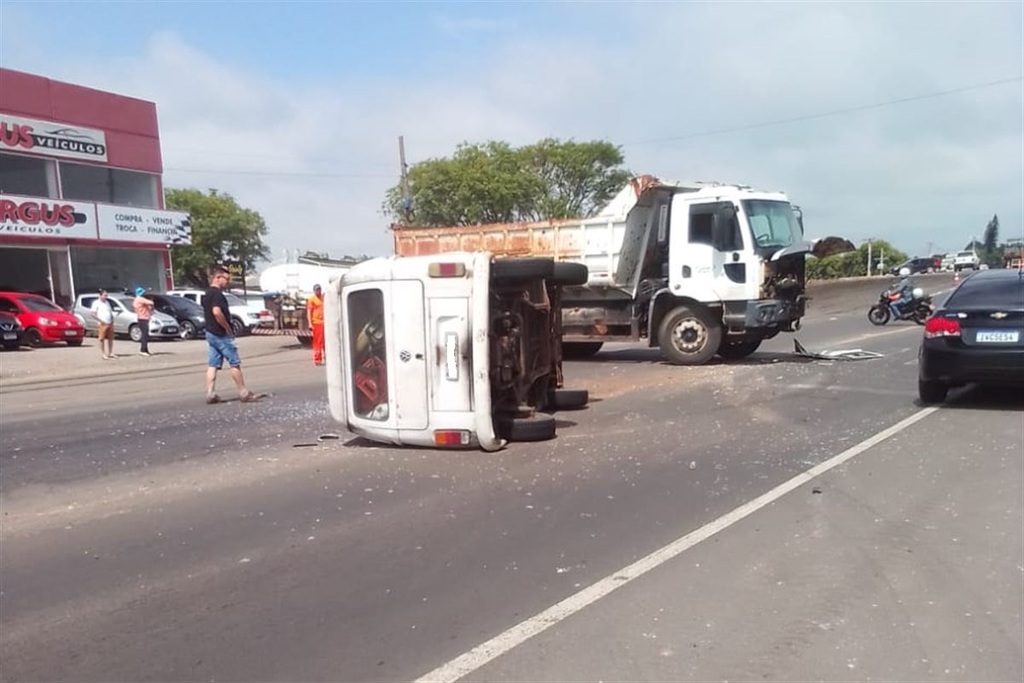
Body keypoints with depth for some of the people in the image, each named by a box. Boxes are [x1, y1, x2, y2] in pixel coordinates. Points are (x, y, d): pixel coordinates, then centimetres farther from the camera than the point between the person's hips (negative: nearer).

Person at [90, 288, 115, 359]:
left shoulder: (107, 302, 17)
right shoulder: (96, 303, -3)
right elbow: (93, 314, -10)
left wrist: (112, 320, 9)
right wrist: (100, 321, -14)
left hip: (110, 324, 6)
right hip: (102, 324, -6)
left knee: (110, 339, 7)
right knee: (102, 339, -3)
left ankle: (110, 353, 15)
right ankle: (104, 354, -1)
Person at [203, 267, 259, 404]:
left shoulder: (207, 294, 16)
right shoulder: (217, 294, -16)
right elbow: (217, 312, -30)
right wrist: (228, 328, -20)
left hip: (211, 333, 10)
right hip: (221, 334, -10)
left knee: (212, 365, 7)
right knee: (235, 363, -3)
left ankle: (211, 394, 5)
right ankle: (243, 393, 1)